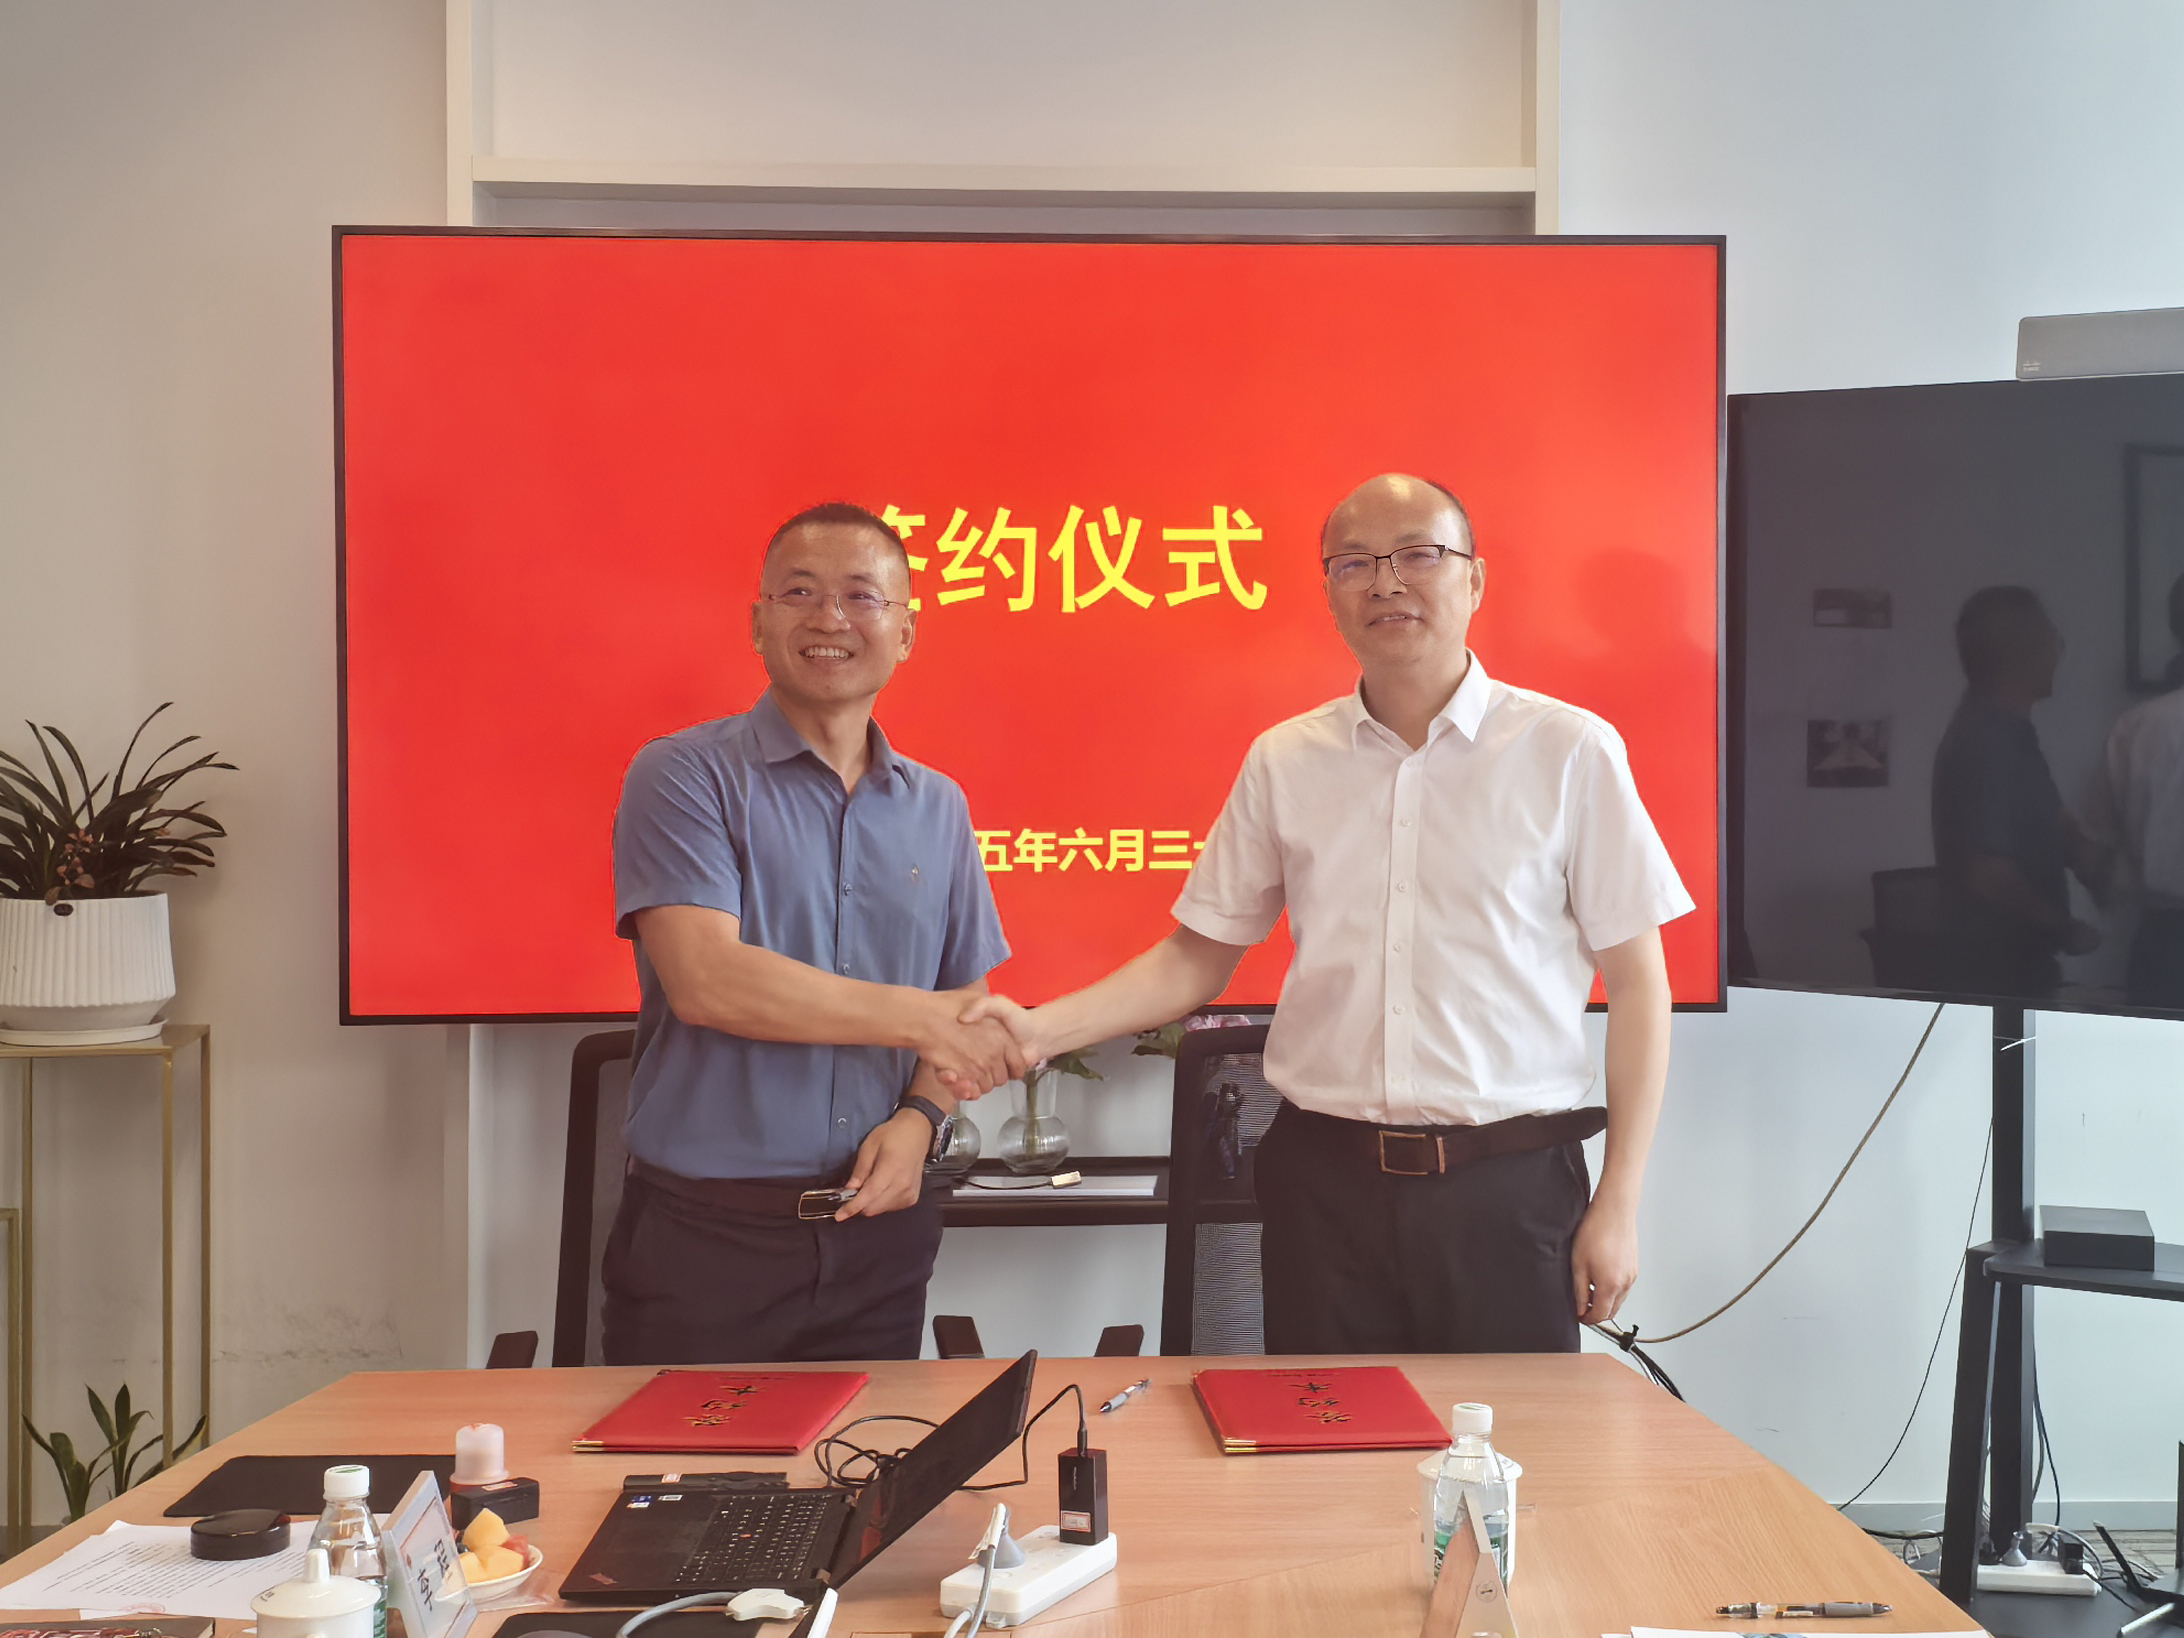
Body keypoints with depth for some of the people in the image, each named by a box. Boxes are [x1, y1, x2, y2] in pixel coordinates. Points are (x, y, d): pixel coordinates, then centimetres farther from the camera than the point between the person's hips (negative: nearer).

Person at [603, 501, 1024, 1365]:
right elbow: (705, 982, -18)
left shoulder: (937, 808, 10)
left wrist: (921, 1117, -7)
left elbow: (966, 1010, 13)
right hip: (705, 1233, -4)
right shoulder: (683, 776, -5)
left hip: (878, 1231, 4)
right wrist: (919, 1018, -15)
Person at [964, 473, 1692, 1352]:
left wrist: (1619, 1203, -3)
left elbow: (1635, 982, 0)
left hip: (1506, 1188, -2)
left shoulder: (1568, 749, -1)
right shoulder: (1283, 762, 7)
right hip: (1324, 1183, 2)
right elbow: (1199, 956, 11)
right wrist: (1040, 1030, -4)